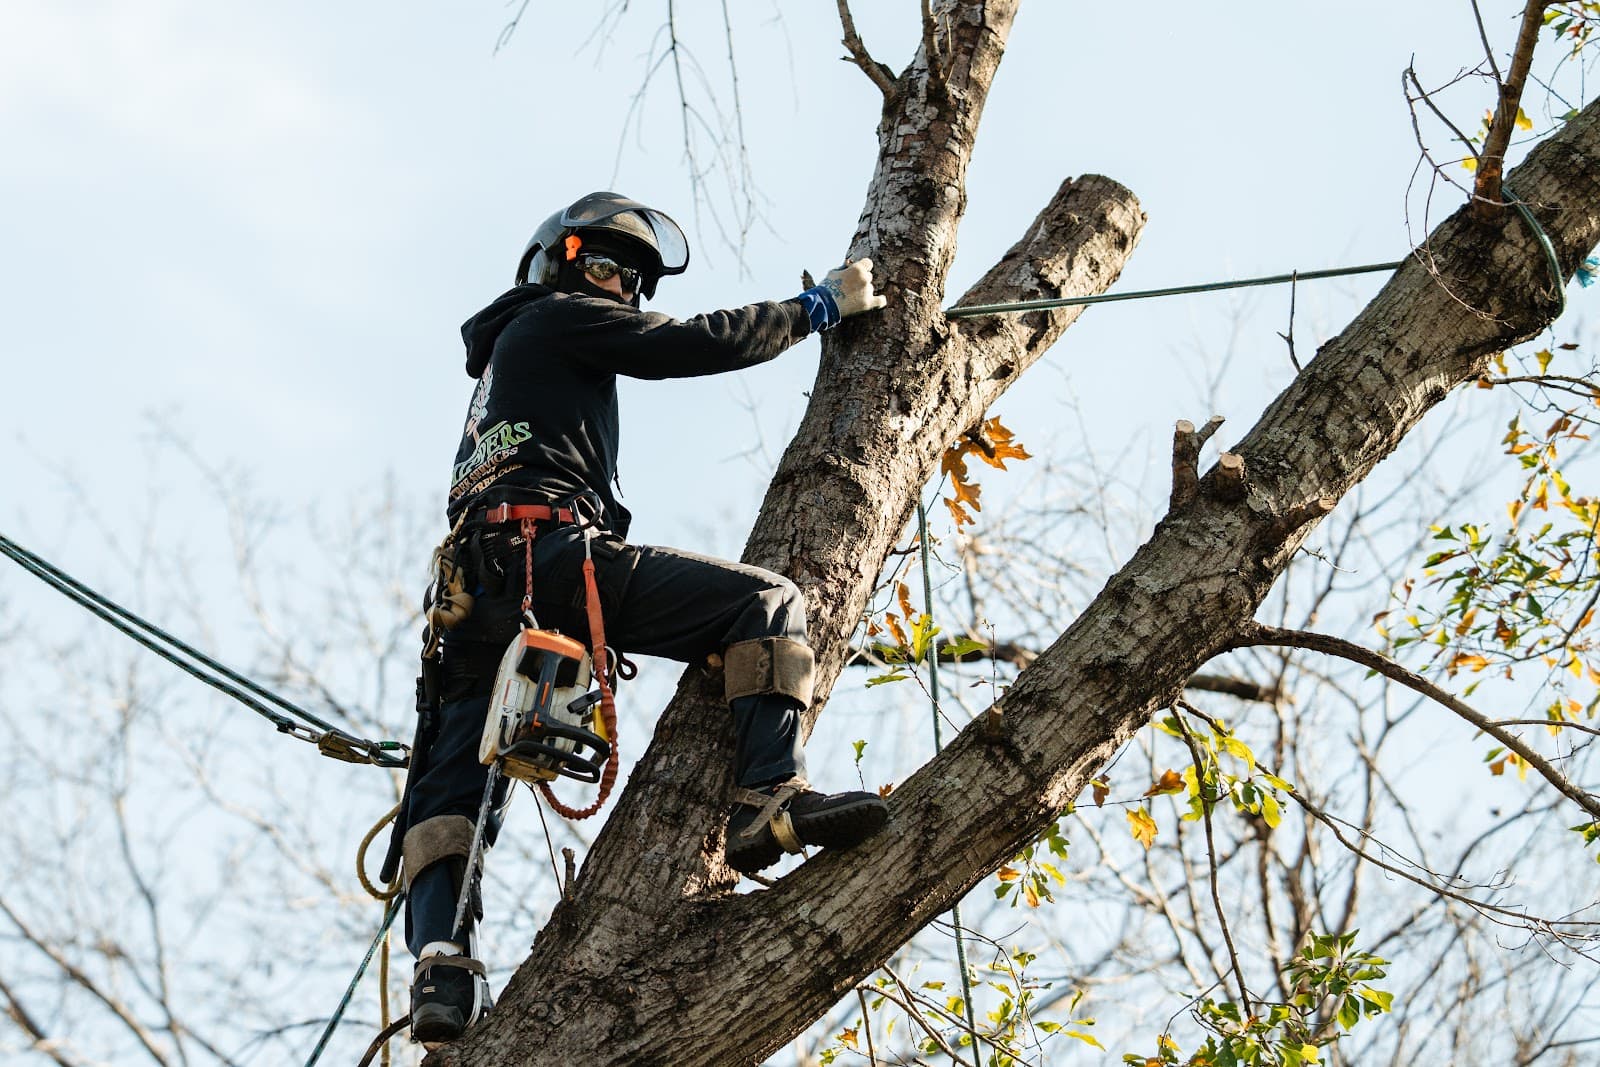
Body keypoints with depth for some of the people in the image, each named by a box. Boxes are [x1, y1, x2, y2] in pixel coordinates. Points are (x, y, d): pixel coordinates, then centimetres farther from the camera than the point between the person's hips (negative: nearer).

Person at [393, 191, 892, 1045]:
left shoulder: (502, 359, 40)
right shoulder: (558, 317, 13)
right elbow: (699, 344, 3)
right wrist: (822, 305, 12)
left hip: (480, 587, 9)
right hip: (544, 550, -9)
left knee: (447, 789, 0)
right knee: (764, 602, -13)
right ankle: (770, 799, -28)